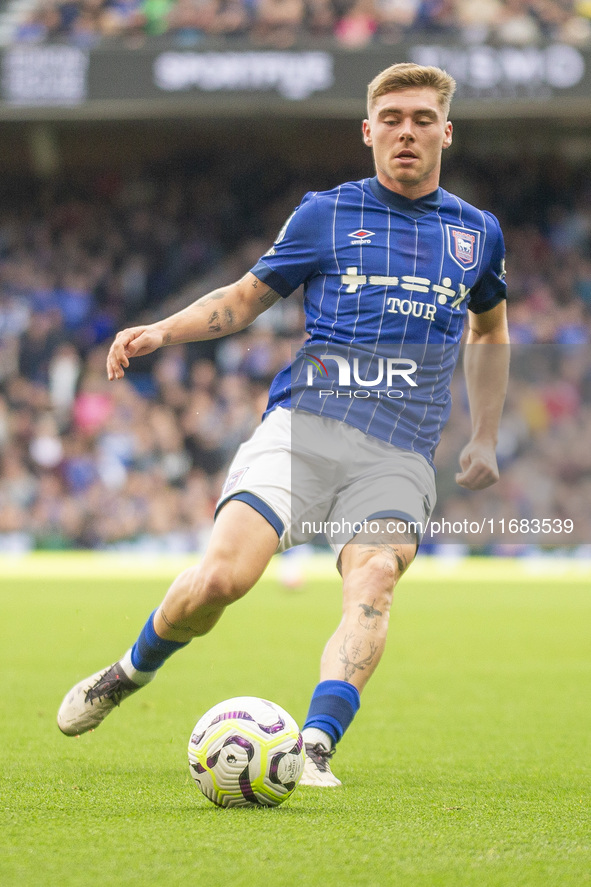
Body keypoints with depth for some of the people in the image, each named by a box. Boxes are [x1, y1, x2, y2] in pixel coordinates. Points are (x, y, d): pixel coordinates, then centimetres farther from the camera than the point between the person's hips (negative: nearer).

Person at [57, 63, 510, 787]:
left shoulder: (477, 232, 17)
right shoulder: (325, 215, 11)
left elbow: (490, 328, 34)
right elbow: (244, 298, 20)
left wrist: (485, 440, 27)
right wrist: (160, 331, 3)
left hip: (398, 454, 1)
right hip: (306, 421, -1)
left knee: (373, 583, -27)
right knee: (222, 574, -18)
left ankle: (315, 749, -35)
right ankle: (130, 672, 10)